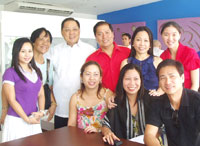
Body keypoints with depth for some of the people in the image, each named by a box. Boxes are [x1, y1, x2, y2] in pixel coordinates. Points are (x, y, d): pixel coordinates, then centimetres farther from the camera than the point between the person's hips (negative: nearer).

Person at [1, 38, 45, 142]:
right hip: (16, 121, -5)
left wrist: (41, 112, -6)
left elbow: (41, 94, 10)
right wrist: (27, 119, -12)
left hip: (34, 121, 5)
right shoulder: (10, 73, -9)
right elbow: (12, 100, -11)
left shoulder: (36, 71, 10)